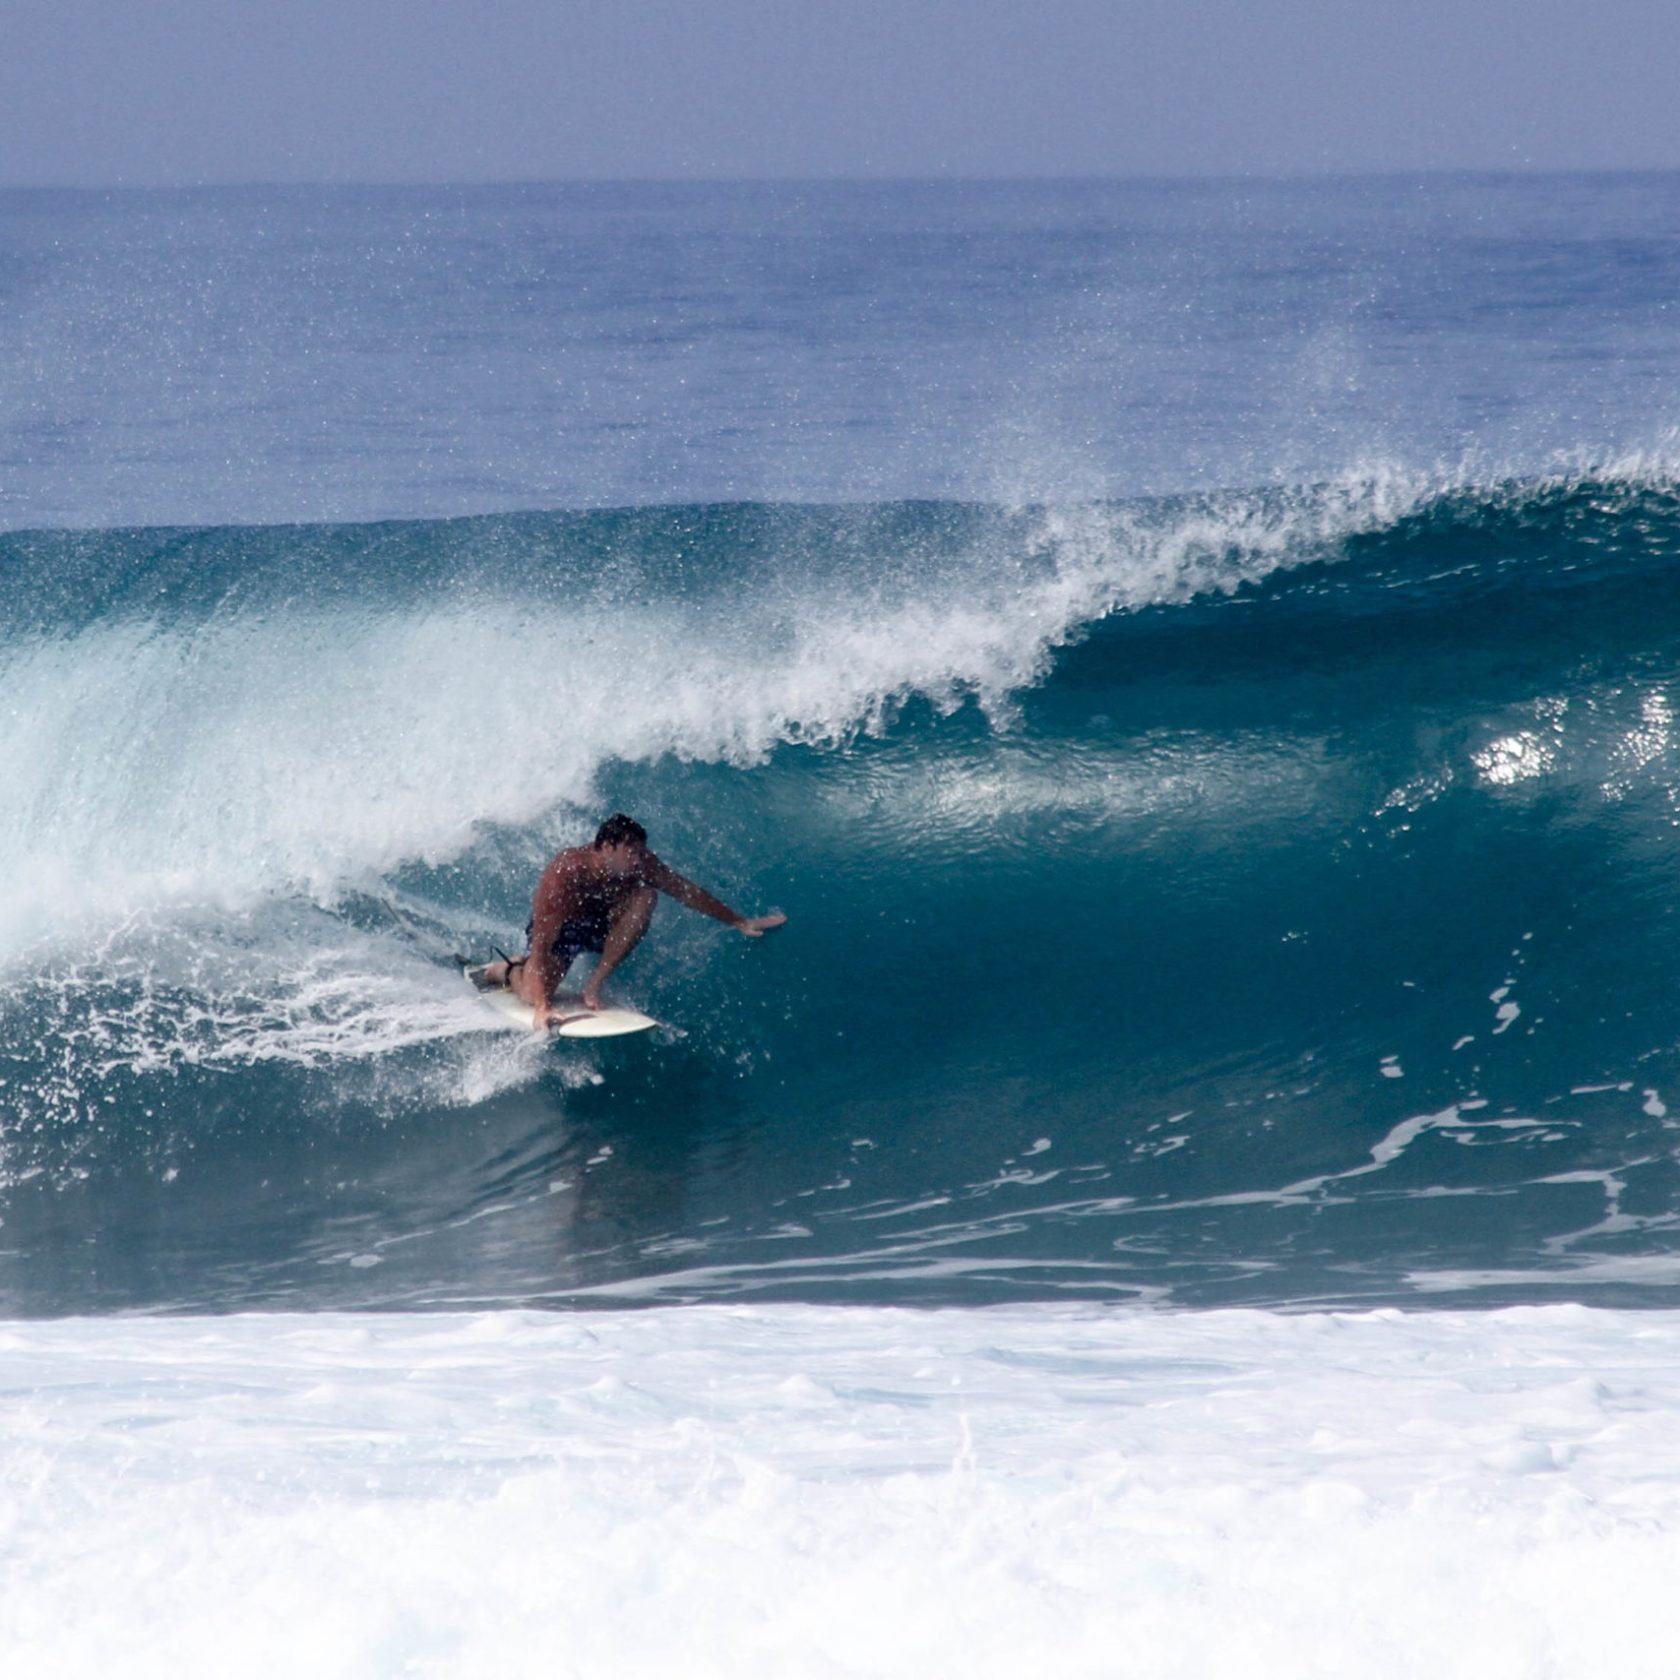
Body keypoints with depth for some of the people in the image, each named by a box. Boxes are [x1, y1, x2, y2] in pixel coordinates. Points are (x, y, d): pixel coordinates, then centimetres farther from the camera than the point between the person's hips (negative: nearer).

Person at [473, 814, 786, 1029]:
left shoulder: (639, 864, -25)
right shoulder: (565, 873, -38)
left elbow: (687, 892, -9)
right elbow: (541, 947, -39)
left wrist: (739, 922, -3)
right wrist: (543, 1008, -46)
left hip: (601, 923, 4)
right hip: (556, 928, -4)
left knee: (645, 896, -24)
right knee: (536, 992, -26)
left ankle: (595, 983, -16)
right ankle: (505, 970, 13)